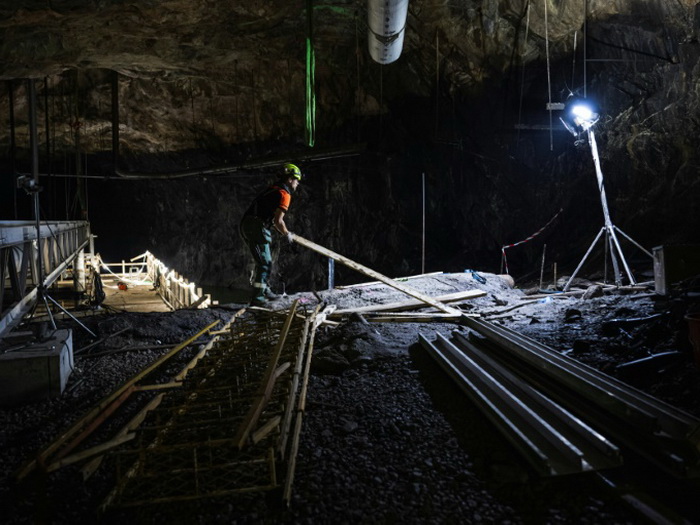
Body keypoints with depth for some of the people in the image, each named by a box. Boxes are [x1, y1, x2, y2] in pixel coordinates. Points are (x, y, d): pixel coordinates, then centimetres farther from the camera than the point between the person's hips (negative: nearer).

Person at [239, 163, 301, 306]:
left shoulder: (273, 189, 22)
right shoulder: (284, 194, -8)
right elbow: (278, 221, -14)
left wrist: (284, 232, 26)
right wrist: (287, 234, 3)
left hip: (247, 225, 10)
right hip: (257, 228, -10)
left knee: (263, 262, 20)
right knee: (265, 264, -5)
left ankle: (264, 290, 33)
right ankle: (257, 298, -5)